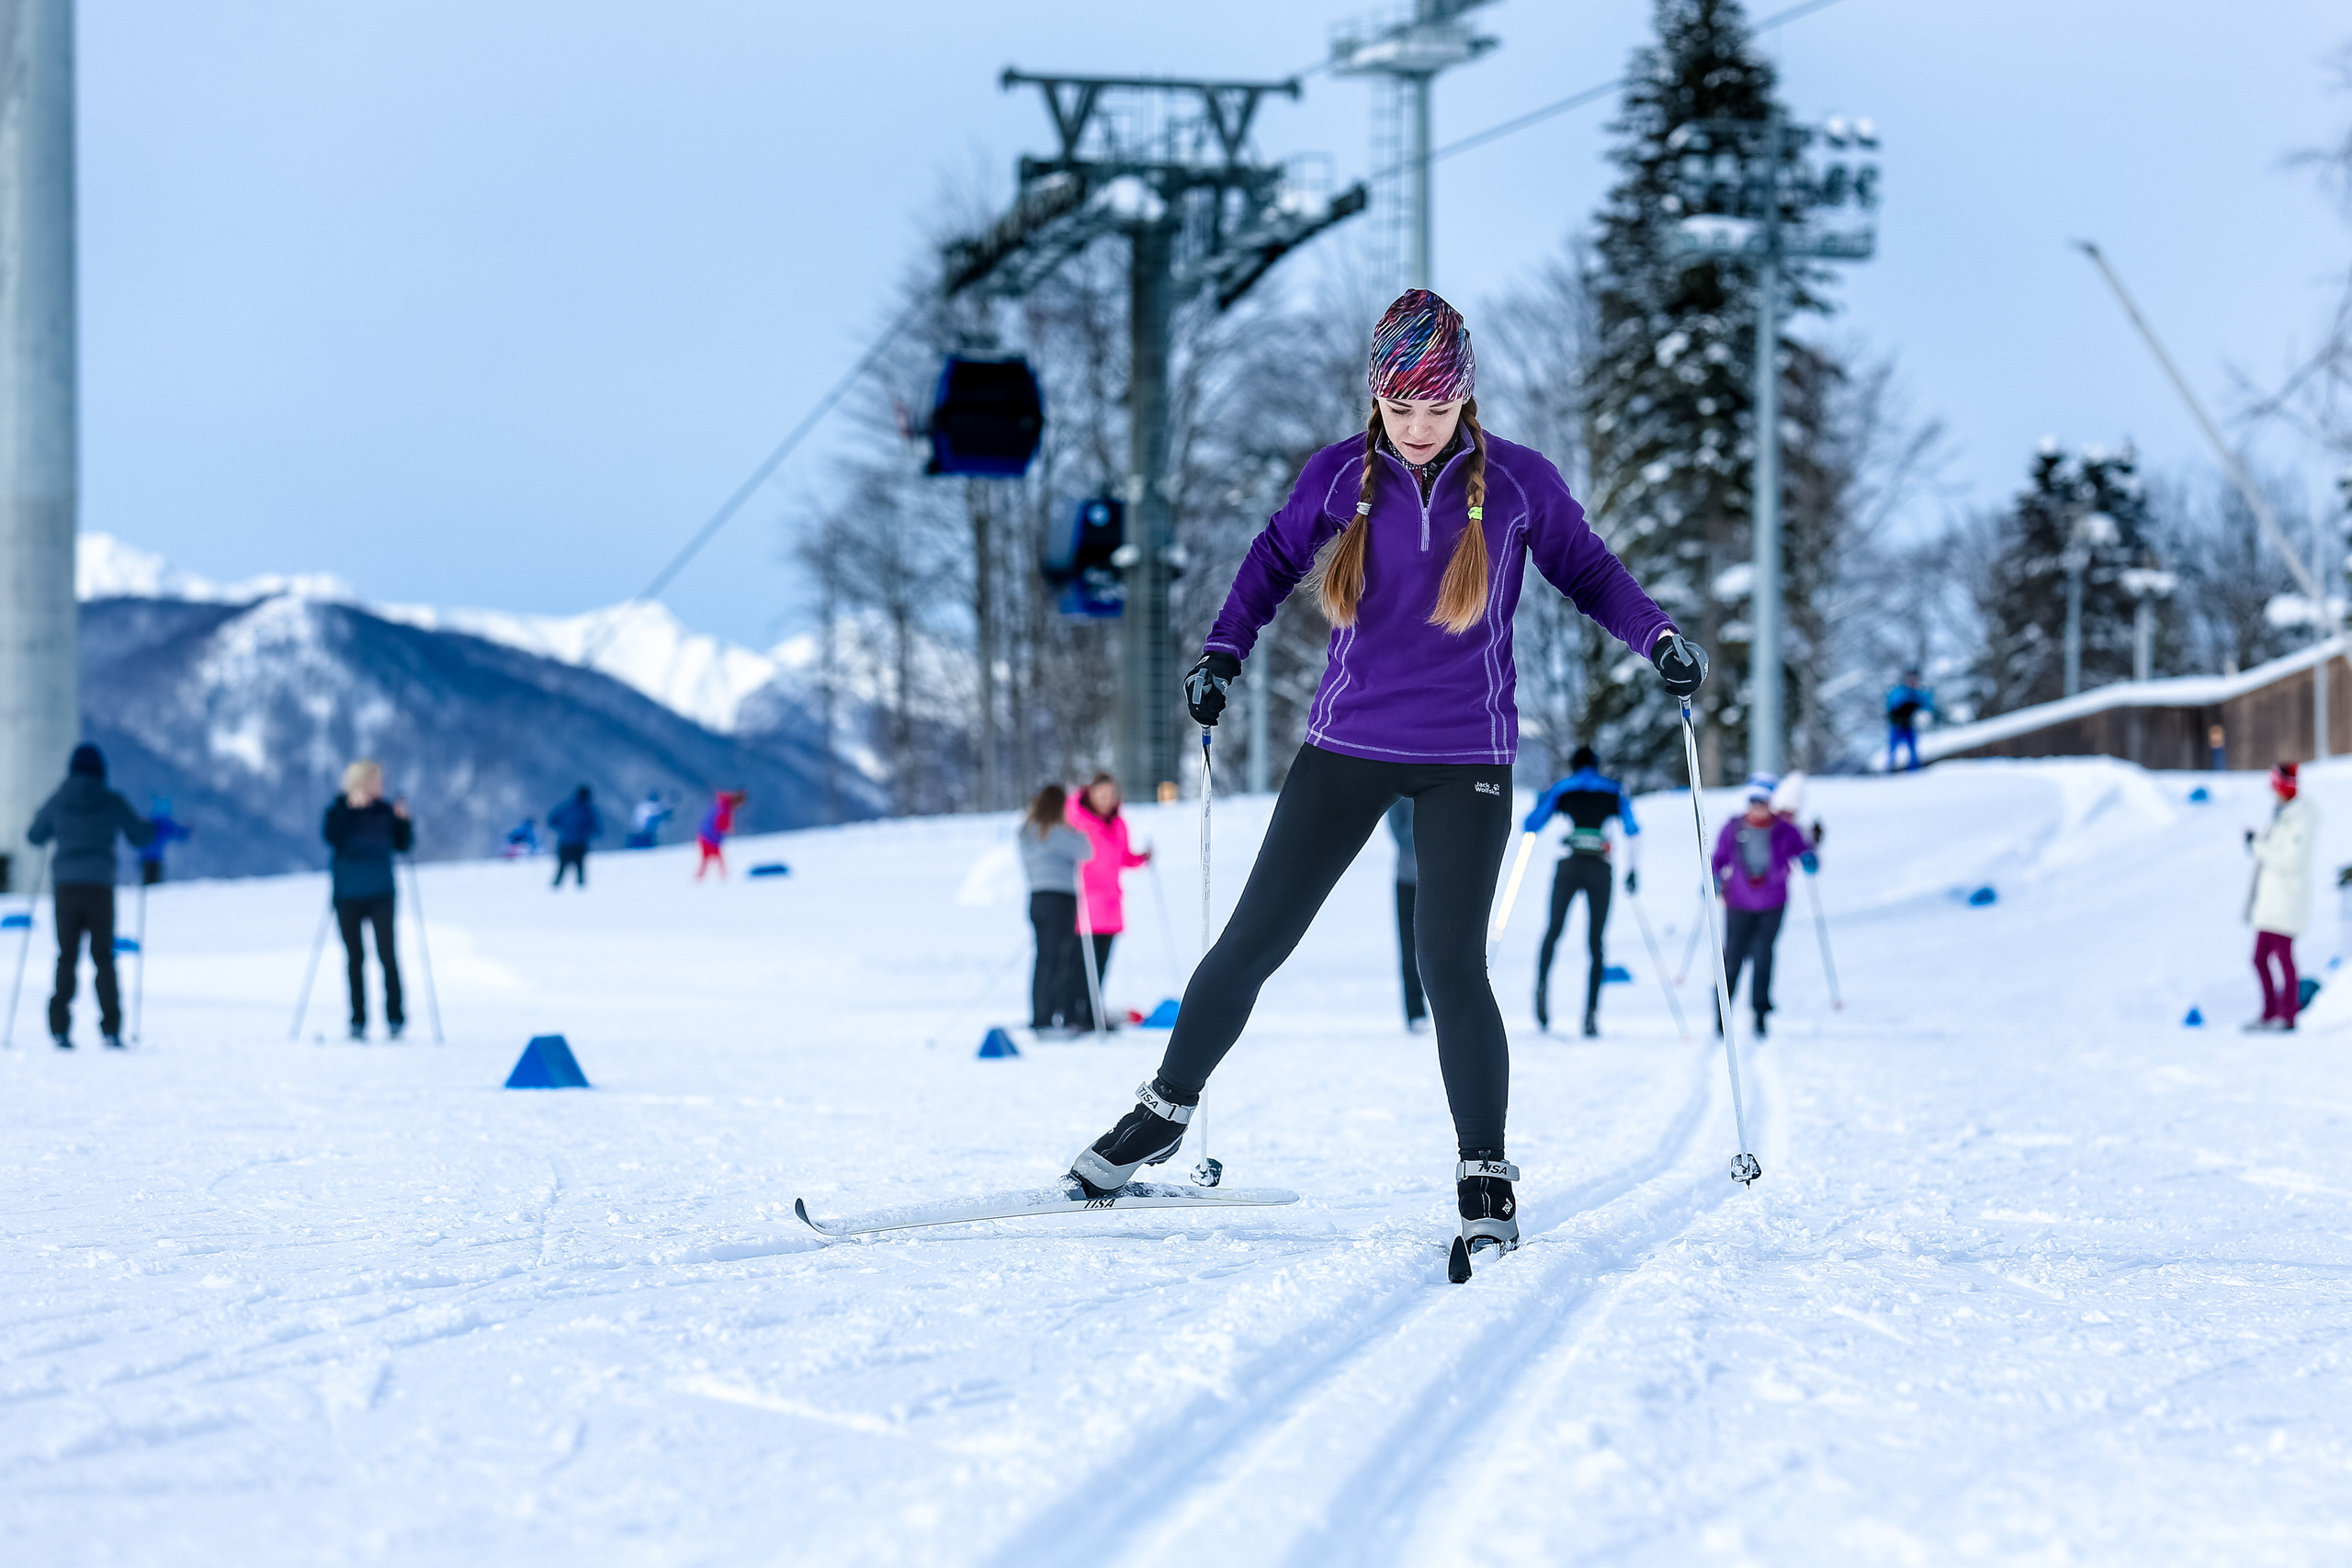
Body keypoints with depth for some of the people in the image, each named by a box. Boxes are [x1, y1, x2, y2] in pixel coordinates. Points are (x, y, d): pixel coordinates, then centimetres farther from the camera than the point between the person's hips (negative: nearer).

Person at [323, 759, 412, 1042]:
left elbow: (402, 845, 9)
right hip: (348, 896, -1)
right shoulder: (340, 811, -1)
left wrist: (404, 821, -6)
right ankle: (358, 1021, 7)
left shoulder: (386, 811, 7)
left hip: (381, 894, 1)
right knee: (354, 957, 2)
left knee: (387, 954, -8)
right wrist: (349, 807, -23)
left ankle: (395, 1017, -1)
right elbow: (331, 837, -19)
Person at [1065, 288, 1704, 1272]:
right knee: (1254, 940, 4)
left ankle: (1487, 1186, 1)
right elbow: (1277, 558, 13)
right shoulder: (1341, 478, -3)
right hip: (1349, 743, 2)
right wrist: (1225, 651, 3)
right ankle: (1167, 1109, 24)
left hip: (1465, 760, -2)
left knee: (1449, 963, -11)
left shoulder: (1519, 483, -6)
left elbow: (1587, 569, 7)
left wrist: (1657, 637, -7)